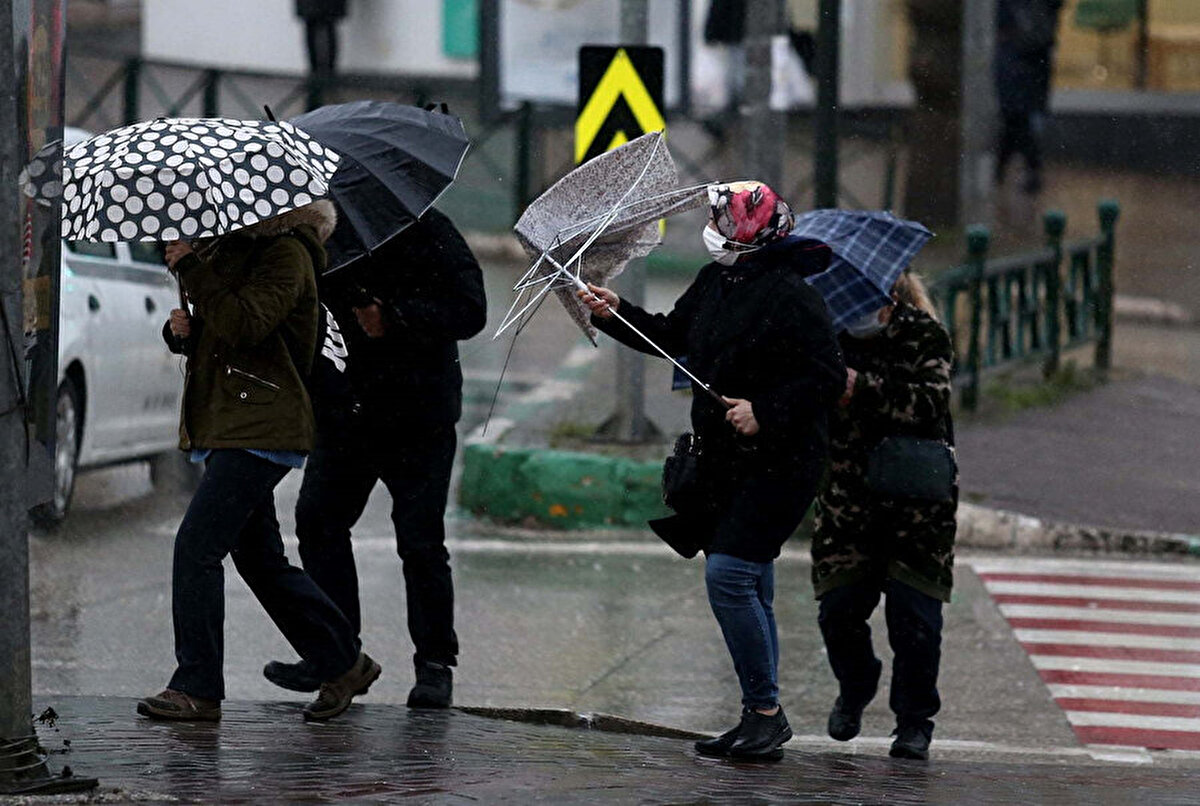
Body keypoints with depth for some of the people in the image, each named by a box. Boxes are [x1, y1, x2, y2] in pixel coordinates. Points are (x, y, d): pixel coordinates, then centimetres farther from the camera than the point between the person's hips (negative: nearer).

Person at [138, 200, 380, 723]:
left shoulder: (286, 253, -9)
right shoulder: (228, 248, 18)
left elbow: (245, 325, -23)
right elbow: (214, 335, 24)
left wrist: (189, 267, -20)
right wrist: (182, 332, 1)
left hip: (260, 429, -10)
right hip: (227, 426, 10)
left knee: (197, 546, -14)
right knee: (260, 561, 12)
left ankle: (197, 689, -10)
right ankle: (344, 665, 22)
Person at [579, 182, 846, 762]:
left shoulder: (791, 297, -16)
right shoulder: (714, 284, 10)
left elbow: (827, 378, -18)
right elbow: (671, 335, 25)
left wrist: (765, 413, -24)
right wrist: (616, 315, 13)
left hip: (778, 463, -9)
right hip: (725, 462, 9)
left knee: (729, 574, -17)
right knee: (748, 588, 12)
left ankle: (765, 710, -10)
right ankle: (761, 720, 20)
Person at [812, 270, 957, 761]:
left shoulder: (923, 335, -3)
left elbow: (929, 405, -16)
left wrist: (863, 389, -25)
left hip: (915, 498, -3)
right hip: (847, 497, 3)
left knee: (913, 614, -4)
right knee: (839, 610, 0)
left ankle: (914, 721, 10)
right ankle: (854, 692, 30)